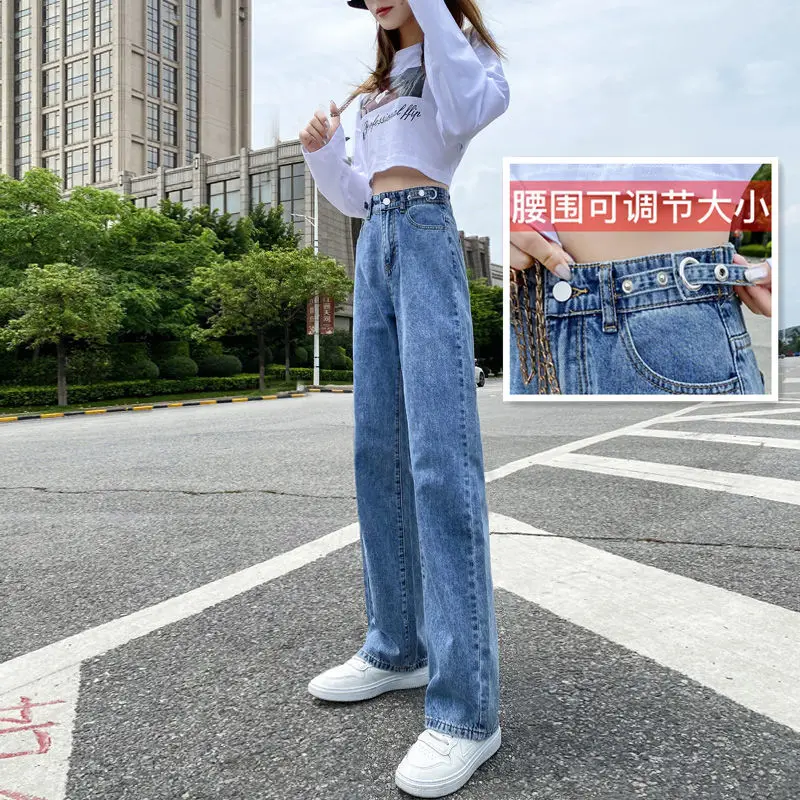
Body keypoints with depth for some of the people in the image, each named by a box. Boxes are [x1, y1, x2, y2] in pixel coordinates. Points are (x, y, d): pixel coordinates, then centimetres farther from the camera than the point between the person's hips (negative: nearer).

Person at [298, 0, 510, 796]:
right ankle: (397, 647, 13)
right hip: (373, 249, 8)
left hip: (427, 237, -7)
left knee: (441, 456, -18)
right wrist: (323, 152, 8)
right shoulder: (376, 88, 29)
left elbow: (466, 113, -13)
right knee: (378, 452, 2)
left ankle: (466, 708, -16)